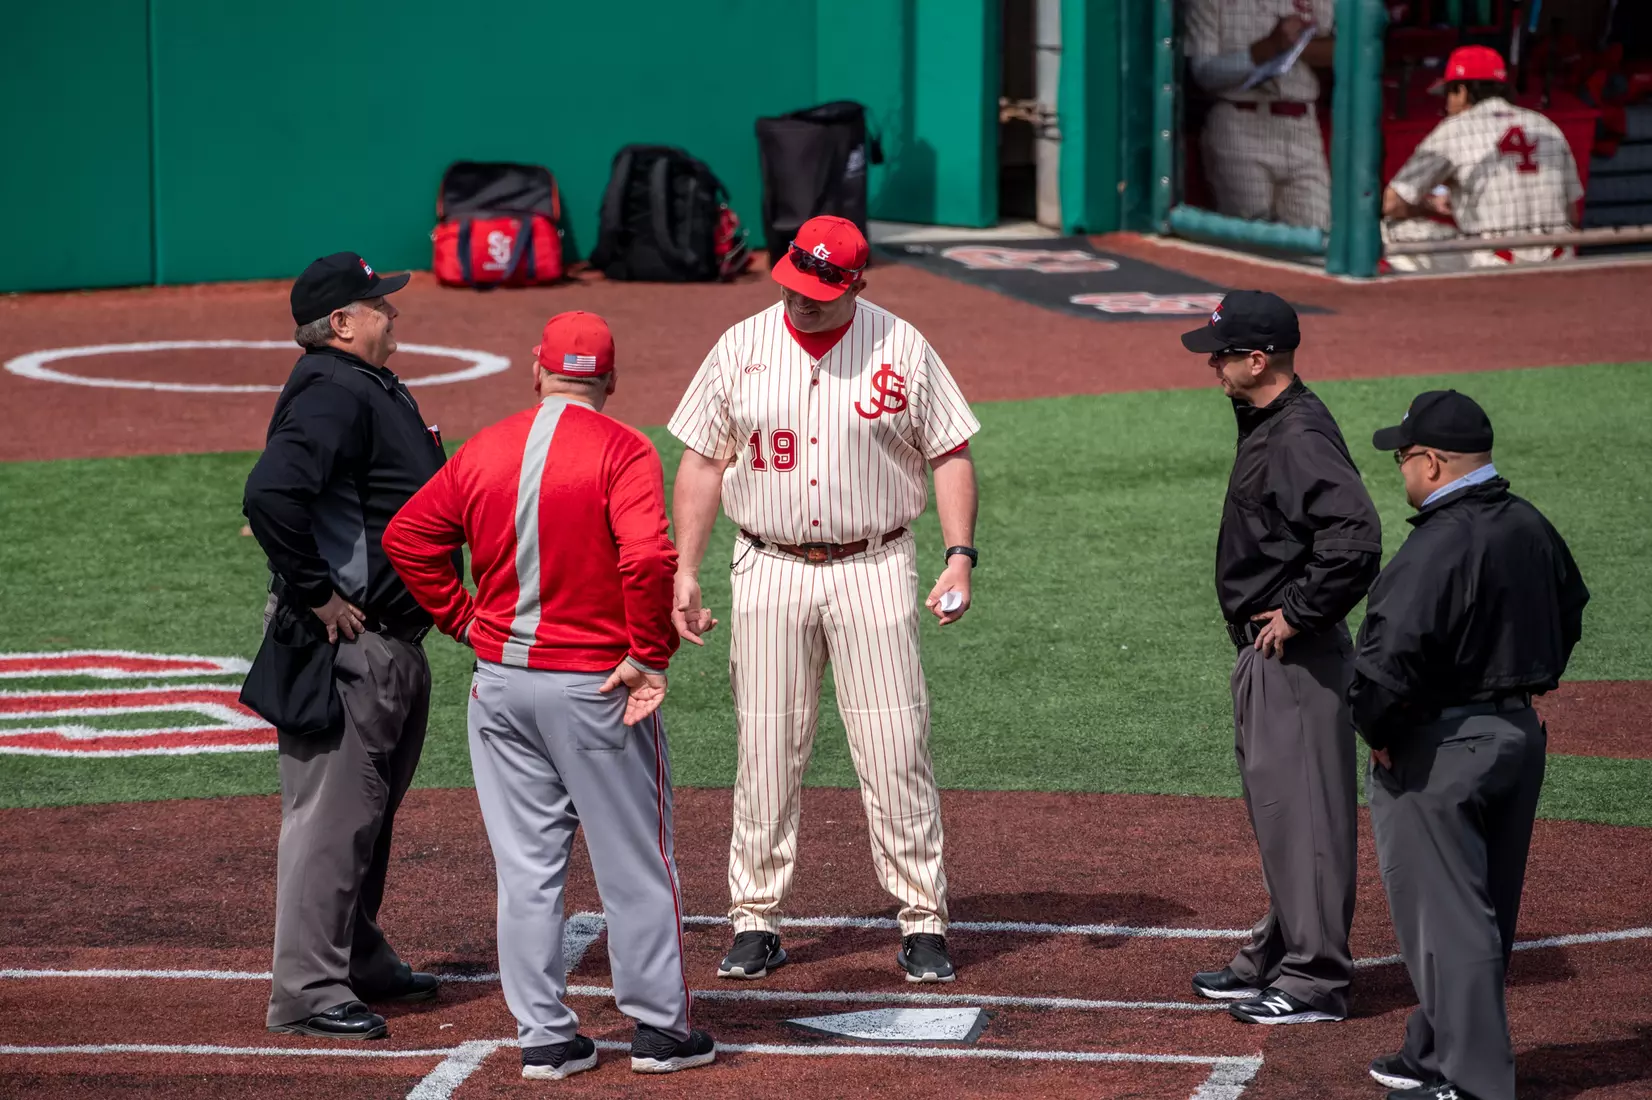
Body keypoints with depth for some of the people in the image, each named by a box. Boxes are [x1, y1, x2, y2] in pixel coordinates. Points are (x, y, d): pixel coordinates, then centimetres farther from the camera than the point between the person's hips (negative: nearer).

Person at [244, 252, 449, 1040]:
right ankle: (308, 993, -5)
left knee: (371, 809, 20)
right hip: (345, 643, -11)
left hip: (395, 641, 11)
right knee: (332, 814, -8)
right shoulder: (332, 395, -18)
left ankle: (360, 961, 32)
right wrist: (318, 596, -25)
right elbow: (269, 494, -32)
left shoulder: (377, 389, 15)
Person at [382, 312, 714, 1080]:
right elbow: (647, 556, -24)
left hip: (500, 683, 4)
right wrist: (649, 656, -15)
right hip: (596, 684, -4)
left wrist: (463, 619, 12)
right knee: (635, 862, 7)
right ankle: (659, 1028, 13)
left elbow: (407, 537, 9)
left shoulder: (485, 449, 5)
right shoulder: (621, 450, -11)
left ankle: (543, 1036, 11)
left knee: (527, 867, 9)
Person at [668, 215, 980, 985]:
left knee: (896, 749, -4)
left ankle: (923, 921, 3)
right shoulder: (740, 349, 3)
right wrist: (684, 570, 1)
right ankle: (756, 921, 11)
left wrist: (960, 556, -10)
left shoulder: (901, 349, -2)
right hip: (770, 573, 2)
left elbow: (949, 453, 1)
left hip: (873, 570, -1)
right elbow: (702, 460, 7)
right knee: (766, 749, 2)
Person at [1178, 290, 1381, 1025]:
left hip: (1297, 657, -11)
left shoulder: (1300, 436, -20)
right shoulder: (1264, 426, 12)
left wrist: (1298, 613, -22)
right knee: (1275, 806, 18)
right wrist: (1267, 622, 14)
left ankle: (1316, 979, -2)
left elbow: (1356, 538, -32)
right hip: (1265, 654, 11)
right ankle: (1276, 958, 29)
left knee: (1303, 811, -6)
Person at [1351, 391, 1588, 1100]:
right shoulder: (1532, 528, 5)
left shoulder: (1438, 548, -23)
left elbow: (1389, 660, -28)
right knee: (1484, 910, 17)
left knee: (1446, 915, -2)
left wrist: (1378, 734, -12)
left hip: (1441, 749, -9)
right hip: (1519, 736, 9)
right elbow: (1569, 613, 21)